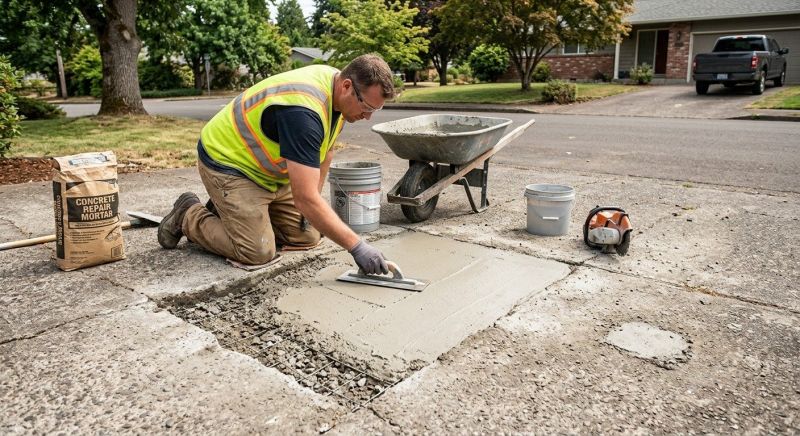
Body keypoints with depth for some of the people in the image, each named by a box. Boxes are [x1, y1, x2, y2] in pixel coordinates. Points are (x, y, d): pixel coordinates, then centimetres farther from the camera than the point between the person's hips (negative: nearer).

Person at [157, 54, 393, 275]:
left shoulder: (335, 83, -7)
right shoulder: (303, 111, -36)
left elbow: (325, 150, 9)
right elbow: (305, 198, -38)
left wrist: (314, 204, 4)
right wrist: (356, 246, -35)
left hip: (269, 171, 9)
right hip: (227, 162, -9)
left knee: (308, 237, 5)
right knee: (258, 252, -17)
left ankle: (226, 211, 21)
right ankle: (188, 216, 7)